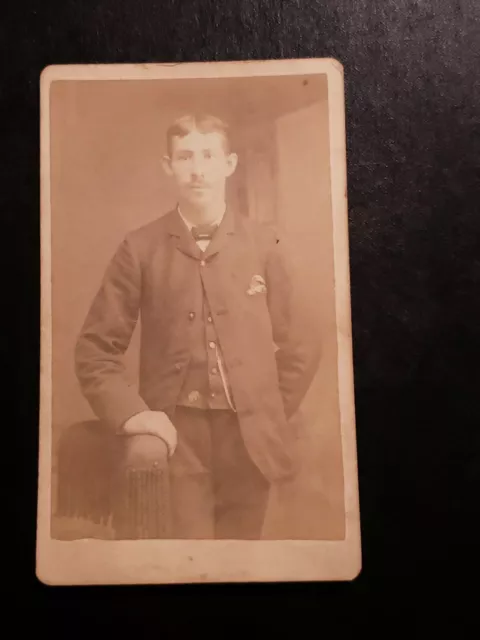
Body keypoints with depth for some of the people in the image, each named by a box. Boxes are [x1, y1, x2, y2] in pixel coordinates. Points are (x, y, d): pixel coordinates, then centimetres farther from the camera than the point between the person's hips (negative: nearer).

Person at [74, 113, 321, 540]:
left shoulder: (265, 245, 1)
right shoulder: (140, 248, -2)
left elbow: (301, 344, 6)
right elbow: (96, 348, 1)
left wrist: (274, 418, 2)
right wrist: (129, 413, -10)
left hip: (251, 438, 2)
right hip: (175, 439, -1)